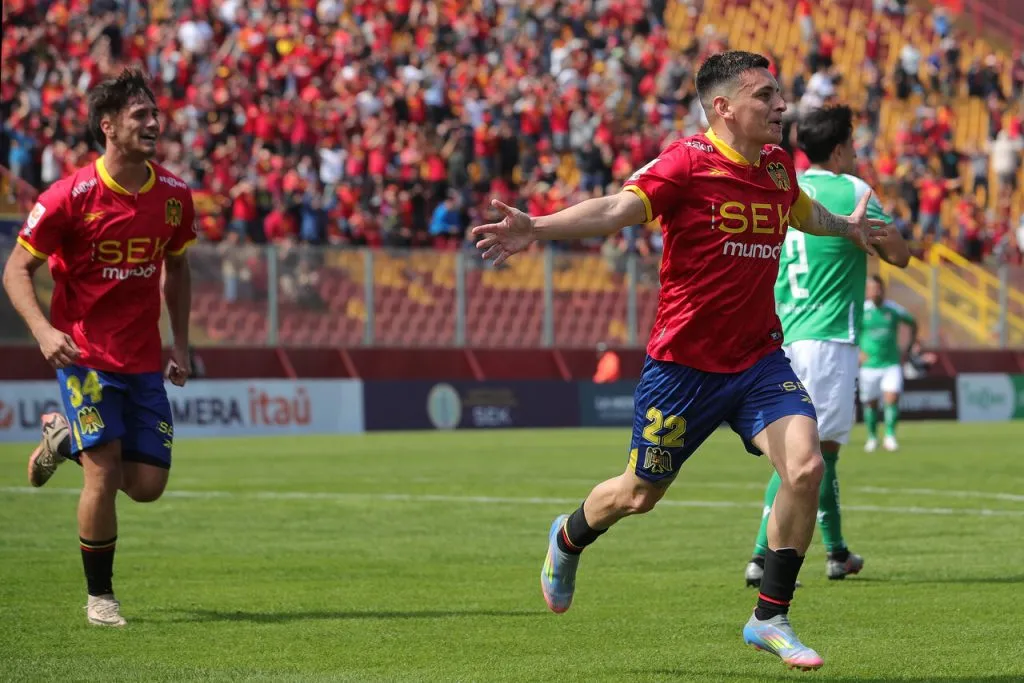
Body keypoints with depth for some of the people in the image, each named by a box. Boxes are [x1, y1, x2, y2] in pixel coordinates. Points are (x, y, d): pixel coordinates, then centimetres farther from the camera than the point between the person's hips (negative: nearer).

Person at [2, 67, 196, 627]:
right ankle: (99, 596, 6)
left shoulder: (174, 195, 0)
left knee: (148, 484, 0)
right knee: (104, 474, -14)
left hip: (143, 359, 5)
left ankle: (64, 436, 29)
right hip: (84, 353, -5)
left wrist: (181, 344, 11)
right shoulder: (71, 196, -13)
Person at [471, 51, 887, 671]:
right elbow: (621, 207, -27)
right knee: (640, 494, 10)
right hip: (685, 360, -5)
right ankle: (569, 539, 46)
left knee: (805, 466, -17)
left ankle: (771, 619, -3)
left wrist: (847, 227, 47)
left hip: (759, 358, 5)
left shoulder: (779, 165, 5)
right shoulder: (690, 161, -15)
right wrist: (539, 229, -42)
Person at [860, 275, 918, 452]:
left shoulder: (894, 309, -1)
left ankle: (890, 435, -9)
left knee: (892, 397, -17)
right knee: (870, 404, 6)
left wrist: (908, 349, 10)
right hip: (869, 365, 0)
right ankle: (872, 437, 24)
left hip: (892, 364, 0)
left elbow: (913, 324, 17)